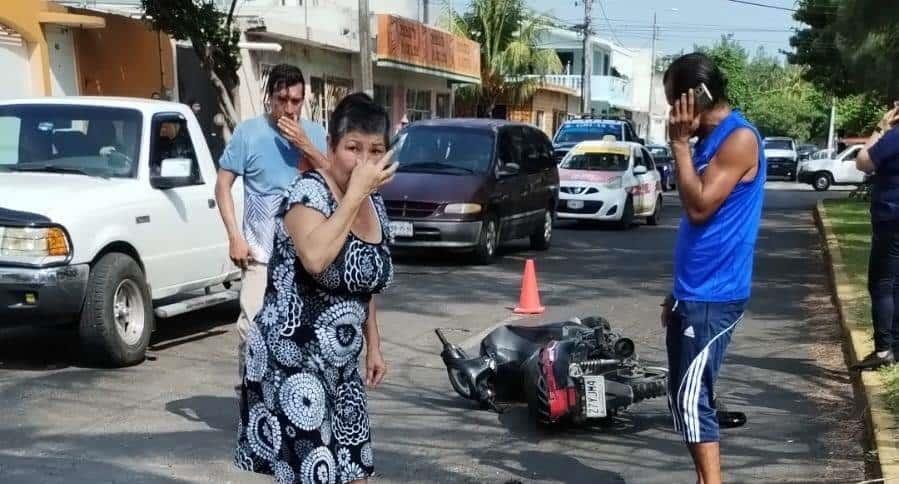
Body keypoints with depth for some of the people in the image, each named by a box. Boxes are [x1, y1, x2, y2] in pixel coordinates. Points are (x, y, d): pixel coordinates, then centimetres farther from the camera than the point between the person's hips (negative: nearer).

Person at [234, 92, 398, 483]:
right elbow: (315, 259, -37)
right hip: (292, 364, -8)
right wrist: (355, 192, -28)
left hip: (342, 366, 8)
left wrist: (373, 345, 17)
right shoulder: (310, 191, -17)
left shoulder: (375, 204, 5)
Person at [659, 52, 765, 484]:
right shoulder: (711, 140, 16)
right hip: (695, 291, 10)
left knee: (691, 396, -10)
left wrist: (679, 143, -15)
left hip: (713, 296, -10)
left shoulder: (739, 138, -14)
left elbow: (700, 208, -22)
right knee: (684, 394, 13)